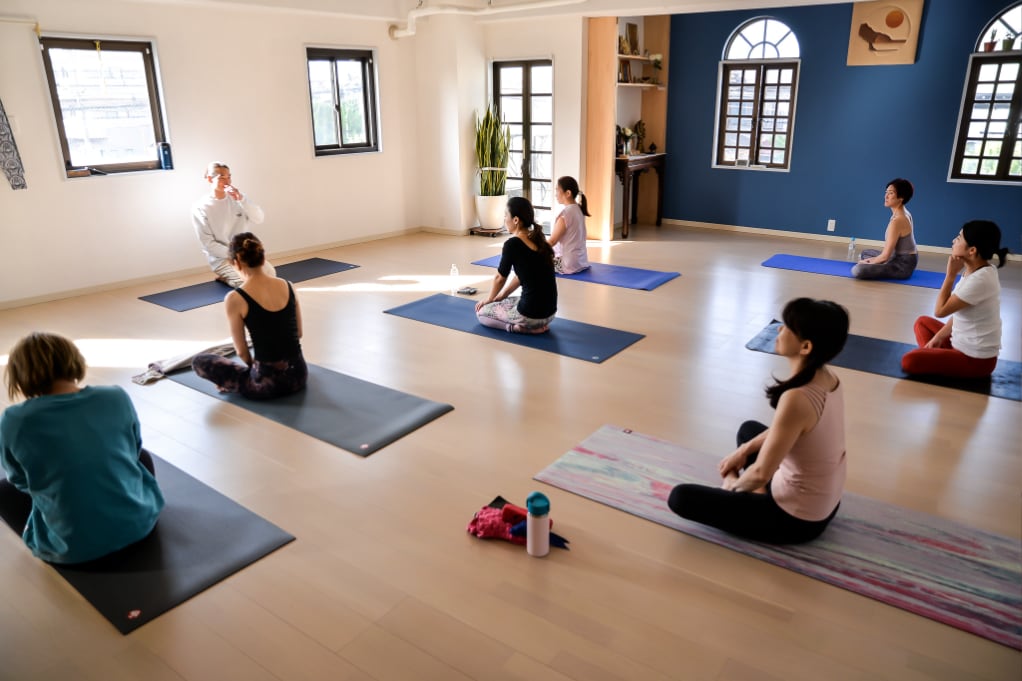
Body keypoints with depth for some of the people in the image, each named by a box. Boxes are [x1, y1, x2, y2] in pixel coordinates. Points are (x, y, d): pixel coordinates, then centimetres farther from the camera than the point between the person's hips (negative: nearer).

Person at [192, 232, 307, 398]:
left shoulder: (235, 299, -14)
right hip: (299, 375, 5)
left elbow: (242, 351, -5)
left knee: (199, 361, 16)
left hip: (268, 383, -5)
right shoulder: (288, 286, 0)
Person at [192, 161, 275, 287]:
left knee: (269, 273, -18)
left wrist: (242, 199, -20)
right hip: (221, 258, -5)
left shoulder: (236, 199, 5)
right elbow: (208, 244, -12)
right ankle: (226, 279, 6)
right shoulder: (200, 207, -9)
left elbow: (258, 219, -8)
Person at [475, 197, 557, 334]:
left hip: (532, 313, -8)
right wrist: (501, 296, 25)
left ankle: (527, 328, 1)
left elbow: (500, 278, -1)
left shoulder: (512, 244, -16)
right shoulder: (538, 239, 8)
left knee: (481, 312, 16)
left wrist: (489, 299, 17)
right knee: (501, 303, 32)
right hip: (549, 311, 8)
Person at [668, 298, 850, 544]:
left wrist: (733, 488, -6)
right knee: (749, 429, 29)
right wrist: (744, 451, 13)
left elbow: (761, 473, -26)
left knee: (680, 497, -5)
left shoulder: (797, 399, -35)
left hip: (796, 519, -8)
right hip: (824, 501, 8)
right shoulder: (827, 377, -6)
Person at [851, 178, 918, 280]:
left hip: (903, 265, -10)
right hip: (905, 259, 10)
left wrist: (867, 262, -5)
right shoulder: (904, 213, 5)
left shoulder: (897, 221, -24)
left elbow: (886, 255, -20)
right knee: (865, 253, 31)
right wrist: (875, 259, 13)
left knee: (857, 270, -29)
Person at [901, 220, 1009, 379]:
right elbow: (958, 311, 12)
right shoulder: (977, 271, 3)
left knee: (909, 361, -21)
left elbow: (940, 310, -22)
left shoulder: (980, 280, -27)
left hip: (976, 358, -10)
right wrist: (938, 337, 7)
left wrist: (951, 274, -18)